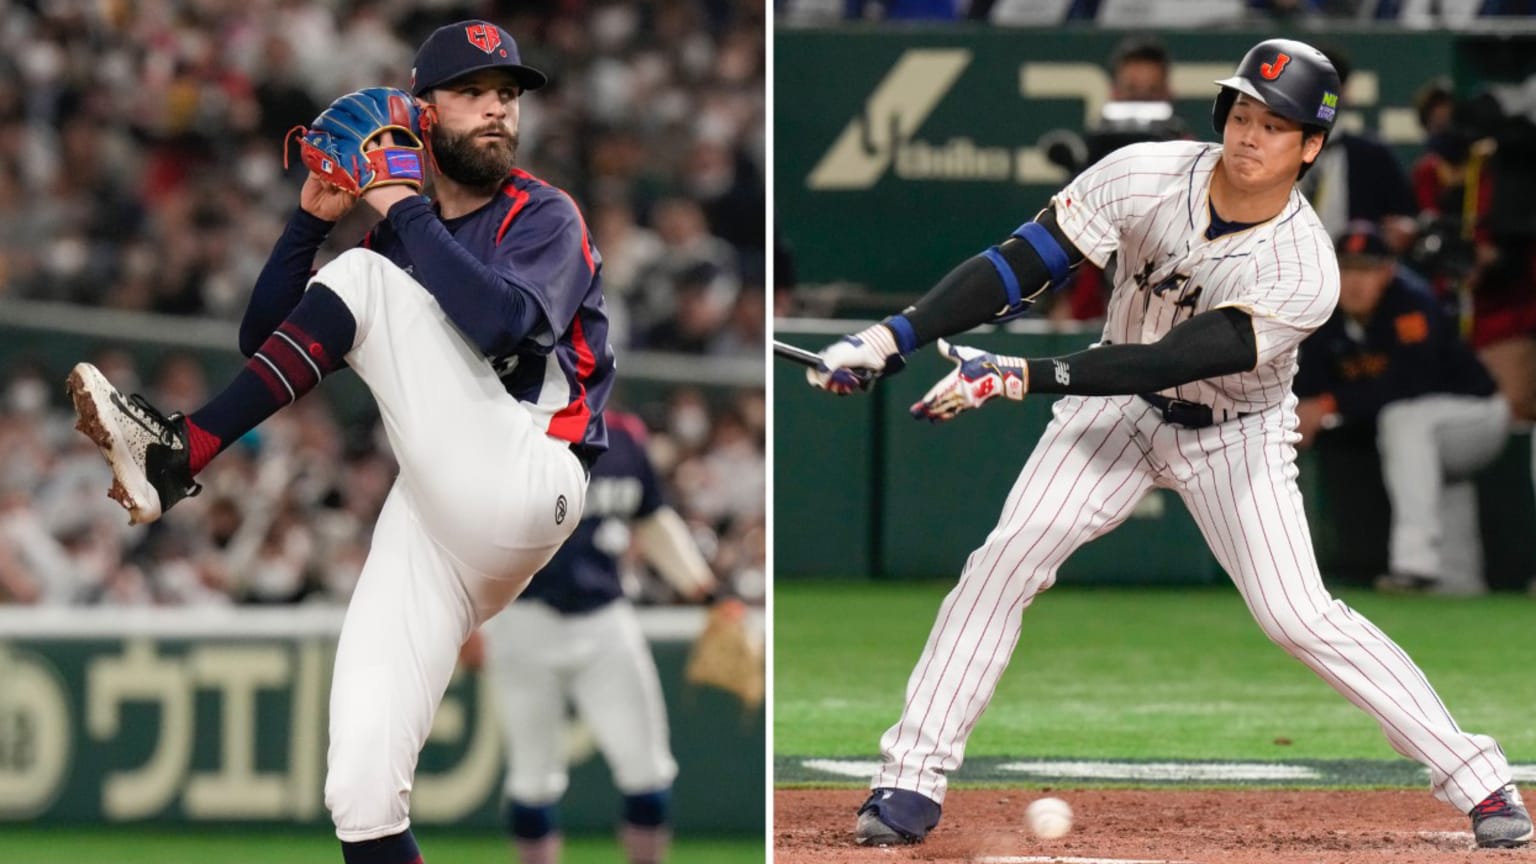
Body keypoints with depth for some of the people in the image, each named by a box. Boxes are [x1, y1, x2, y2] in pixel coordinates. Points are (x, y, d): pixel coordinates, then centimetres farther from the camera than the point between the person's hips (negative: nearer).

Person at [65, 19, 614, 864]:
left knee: (365, 279, -15)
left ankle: (180, 455, -17)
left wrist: (405, 210, -10)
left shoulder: (543, 218, 5)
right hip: (430, 522, 5)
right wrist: (311, 220, 5)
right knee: (360, 793, -11)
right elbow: (261, 340, 16)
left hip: (524, 484, -5)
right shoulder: (392, 240, 22)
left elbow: (505, 320, -17)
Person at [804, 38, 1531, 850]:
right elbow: (1021, 262, -22)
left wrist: (1020, 376, -39)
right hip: (1119, 408, 2)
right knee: (1004, 559, -15)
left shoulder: (1304, 272, -29)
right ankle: (912, 781, -9)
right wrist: (894, 336, -32)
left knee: (1299, 616, -13)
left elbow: (1172, 362, -34)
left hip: (1235, 435, -2)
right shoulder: (1145, 177, -22)